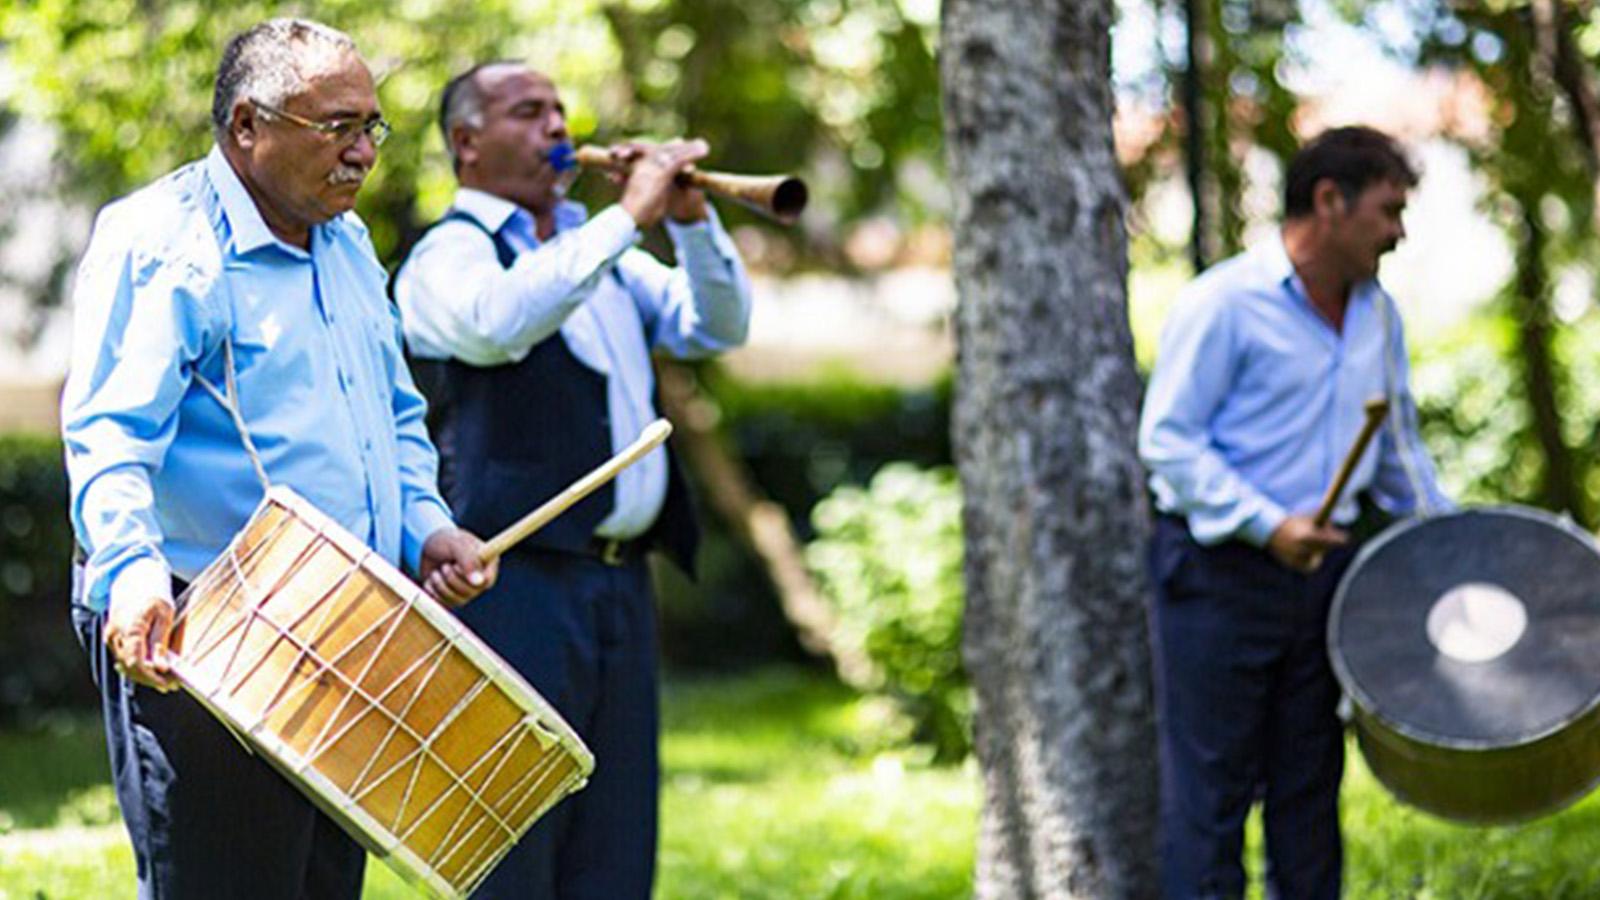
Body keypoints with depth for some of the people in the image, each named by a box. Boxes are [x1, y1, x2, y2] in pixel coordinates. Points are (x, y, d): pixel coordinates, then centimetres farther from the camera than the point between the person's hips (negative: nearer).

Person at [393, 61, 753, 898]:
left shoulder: (595, 249, 20)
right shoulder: (450, 254, -3)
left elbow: (718, 327, 16)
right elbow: (499, 319, -26)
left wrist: (690, 219, 0)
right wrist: (628, 218, -21)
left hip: (622, 580, 7)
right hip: (516, 584, -7)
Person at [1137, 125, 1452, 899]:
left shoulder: (1378, 314, 11)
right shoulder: (1224, 302, -12)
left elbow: (1398, 447, 23)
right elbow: (1165, 438, -14)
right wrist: (1266, 524, -22)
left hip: (1322, 570, 7)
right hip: (1217, 574, -7)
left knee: (1309, 784, 11)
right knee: (1210, 789, -3)